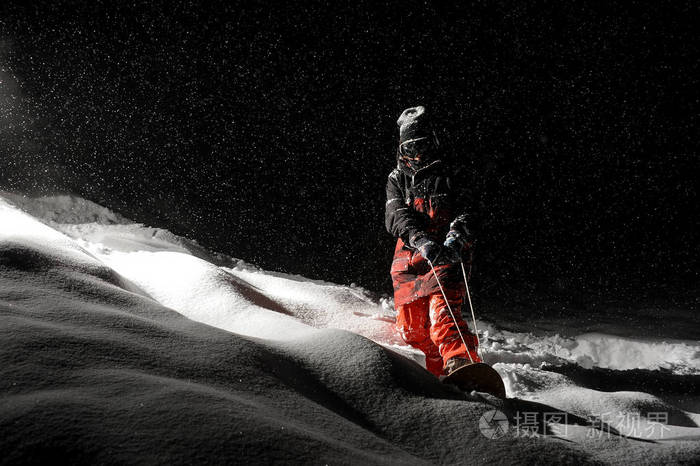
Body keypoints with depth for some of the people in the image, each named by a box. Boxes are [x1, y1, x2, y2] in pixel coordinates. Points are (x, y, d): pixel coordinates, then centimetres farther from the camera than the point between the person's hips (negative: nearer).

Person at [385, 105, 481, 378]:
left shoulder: (445, 176, 16)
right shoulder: (397, 179, 17)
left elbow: (462, 214, 5)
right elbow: (396, 217, 0)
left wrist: (454, 239, -20)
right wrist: (421, 240, -21)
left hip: (445, 256, -2)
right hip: (408, 256, 3)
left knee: (441, 306, -27)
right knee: (411, 328, -7)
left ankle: (460, 361, -40)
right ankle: (440, 371, -1)